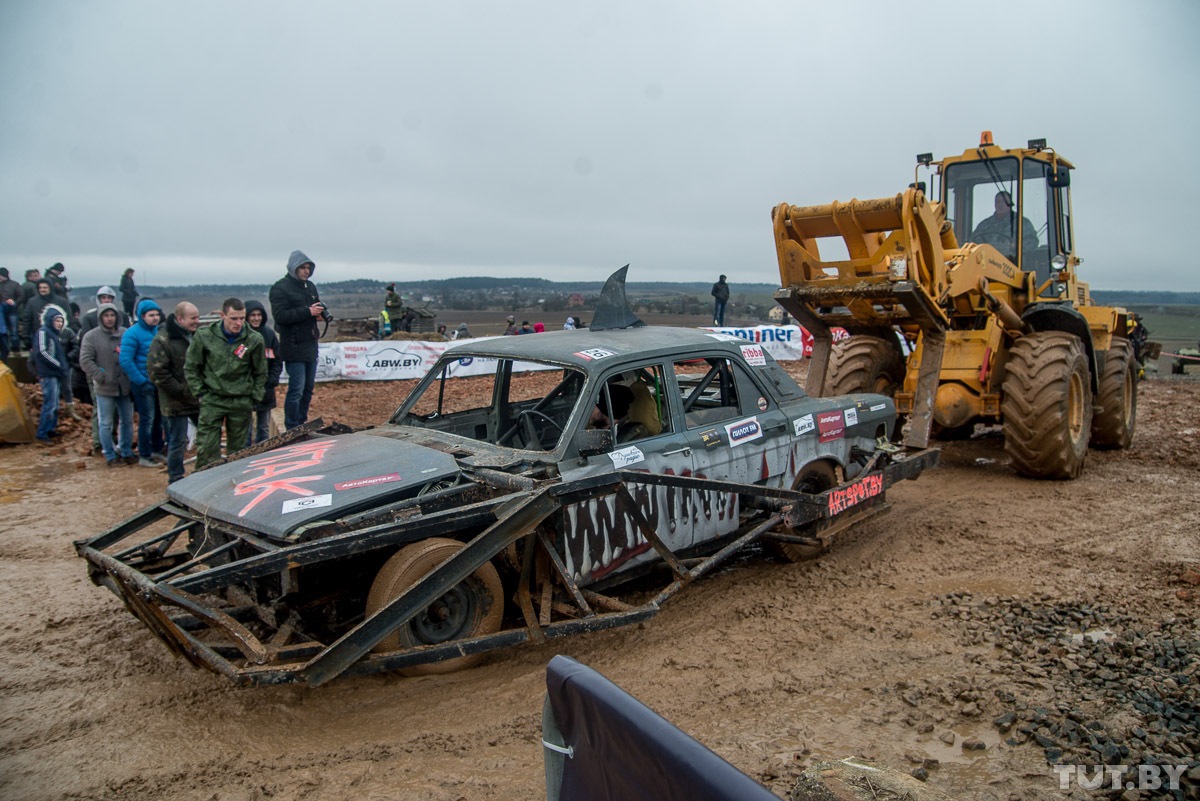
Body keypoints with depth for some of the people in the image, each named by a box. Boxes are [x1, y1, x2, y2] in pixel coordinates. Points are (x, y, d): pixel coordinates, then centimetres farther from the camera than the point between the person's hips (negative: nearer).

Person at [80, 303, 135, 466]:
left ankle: (126, 452, 25)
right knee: (106, 424, 4)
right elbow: (85, 360, -8)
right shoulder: (91, 336, -4)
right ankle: (110, 456, 14)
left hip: (125, 386, 3)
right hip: (104, 388, -3)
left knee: (127, 421, 12)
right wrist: (101, 376, -15)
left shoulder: (125, 333, 5)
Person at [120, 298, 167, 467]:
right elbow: (125, 361, -17)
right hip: (144, 385, -7)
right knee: (147, 420, -2)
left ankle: (157, 450, 28)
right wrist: (141, 381, -17)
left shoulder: (158, 331, 9)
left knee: (159, 418, 14)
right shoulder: (133, 333, -13)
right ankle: (144, 456, 8)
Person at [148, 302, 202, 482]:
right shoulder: (163, 340, -14)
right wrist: (182, 391, -17)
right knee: (178, 443, 3)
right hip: (176, 402, -6)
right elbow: (156, 373, -18)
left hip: (199, 399, 6)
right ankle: (175, 482, 17)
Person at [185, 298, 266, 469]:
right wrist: (200, 393, 1)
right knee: (206, 448, -5)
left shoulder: (254, 340, -3)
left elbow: (260, 373, 9)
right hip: (212, 401, -1)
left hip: (241, 402, 1)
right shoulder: (204, 336, -5)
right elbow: (191, 368, 6)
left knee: (237, 449, 8)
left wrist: (254, 397, 4)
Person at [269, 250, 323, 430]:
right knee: (296, 390, -7)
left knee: (308, 388, 14)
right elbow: (280, 315, -19)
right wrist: (307, 312, -24)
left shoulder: (310, 286, 15)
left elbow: (317, 307, 23)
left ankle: (302, 423, 27)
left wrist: (320, 312, -2)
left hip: (311, 346, 8)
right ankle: (292, 429, 1)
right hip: (294, 348, -8)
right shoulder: (280, 288, -9)